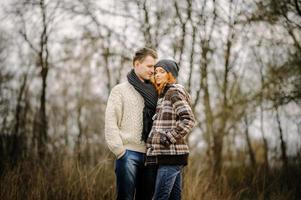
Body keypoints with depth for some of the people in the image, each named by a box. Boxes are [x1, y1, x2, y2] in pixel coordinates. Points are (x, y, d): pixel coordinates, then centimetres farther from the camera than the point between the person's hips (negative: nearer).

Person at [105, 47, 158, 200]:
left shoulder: (153, 92, 15)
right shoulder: (120, 90, 3)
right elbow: (111, 123, -4)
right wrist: (119, 150, -12)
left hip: (150, 154, 4)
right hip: (128, 153, -4)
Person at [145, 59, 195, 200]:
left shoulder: (174, 91, -8)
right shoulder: (164, 94, 20)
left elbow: (188, 120, -19)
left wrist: (167, 139, -18)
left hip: (170, 155, -9)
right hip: (172, 156, 9)